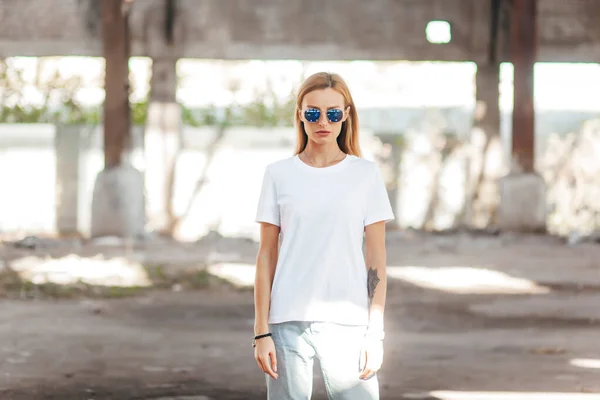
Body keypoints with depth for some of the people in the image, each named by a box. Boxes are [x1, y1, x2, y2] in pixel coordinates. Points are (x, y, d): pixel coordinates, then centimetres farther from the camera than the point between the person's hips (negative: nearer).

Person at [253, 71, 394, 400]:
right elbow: (267, 256, 6)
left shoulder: (365, 174, 6)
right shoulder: (279, 174, 6)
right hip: (288, 322, 0)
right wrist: (261, 331, 0)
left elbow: (376, 258, 5)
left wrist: (376, 332, -2)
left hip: (348, 323, 0)